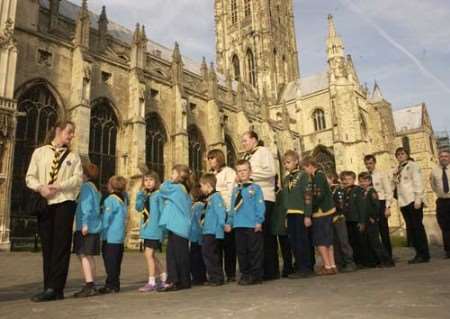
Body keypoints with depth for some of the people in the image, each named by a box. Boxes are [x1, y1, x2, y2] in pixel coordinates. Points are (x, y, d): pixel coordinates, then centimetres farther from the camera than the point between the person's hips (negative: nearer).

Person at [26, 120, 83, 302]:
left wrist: (58, 187, -16)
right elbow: (30, 177, 6)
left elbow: (78, 178, -2)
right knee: (47, 246, 4)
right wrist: (40, 187, -14)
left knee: (61, 246, -5)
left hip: (64, 202, -1)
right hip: (44, 203, 2)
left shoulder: (73, 156, 10)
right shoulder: (39, 152, 12)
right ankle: (50, 288, 10)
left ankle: (54, 288, -5)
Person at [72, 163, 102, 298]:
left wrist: (85, 224, -20)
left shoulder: (86, 186, -7)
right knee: (89, 256, 12)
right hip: (94, 227, 9)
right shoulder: (95, 188, 19)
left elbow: (86, 206, -16)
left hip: (86, 227, -9)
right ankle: (92, 286, 17)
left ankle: (89, 286, -12)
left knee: (83, 255, -9)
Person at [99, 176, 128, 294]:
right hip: (120, 236, 7)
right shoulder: (124, 198, 9)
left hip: (110, 236, -7)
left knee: (110, 261, -1)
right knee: (117, 261, 12)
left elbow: (107, 217, -14)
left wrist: (102, 229, -6)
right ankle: (116, 284, 18)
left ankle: (110, 285, 2)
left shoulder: (110, 199, -12)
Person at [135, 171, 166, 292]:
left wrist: (161, 226, -16)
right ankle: (163, 278, 29)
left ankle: (151, 282, 1)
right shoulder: (145, 195, 14)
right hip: (147, 229, 8)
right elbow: (139, 208, 5)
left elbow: (162, 211, -11)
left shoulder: (158, 194, -8)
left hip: (154, 229, -8)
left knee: (148, 254, -9)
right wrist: (140, 195, -7)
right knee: (152, 255, 15)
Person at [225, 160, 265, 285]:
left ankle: (256, 275, 9)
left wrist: (259, 221, -13)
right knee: (241, 251, 11)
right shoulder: (235, 190, 15)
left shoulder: (255, 188, 0)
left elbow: (260, 206, -6)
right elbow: (232, 208, 16)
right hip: (238, 226, 5)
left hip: (253, 226, -5)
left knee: (255, 251, 0)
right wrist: (229, 222, 11)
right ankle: (245, 274, 22)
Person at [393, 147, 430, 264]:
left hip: (413, 201, -6)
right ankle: (418, 253, 12)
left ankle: (424, 255, 0)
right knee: (410, 228, 6)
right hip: (403, 202, 6)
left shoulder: (412, 165, 0)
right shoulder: (397, 169, 17)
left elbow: (418, 183, -8)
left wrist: (418, 199, -15)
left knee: (418, 227, -5)